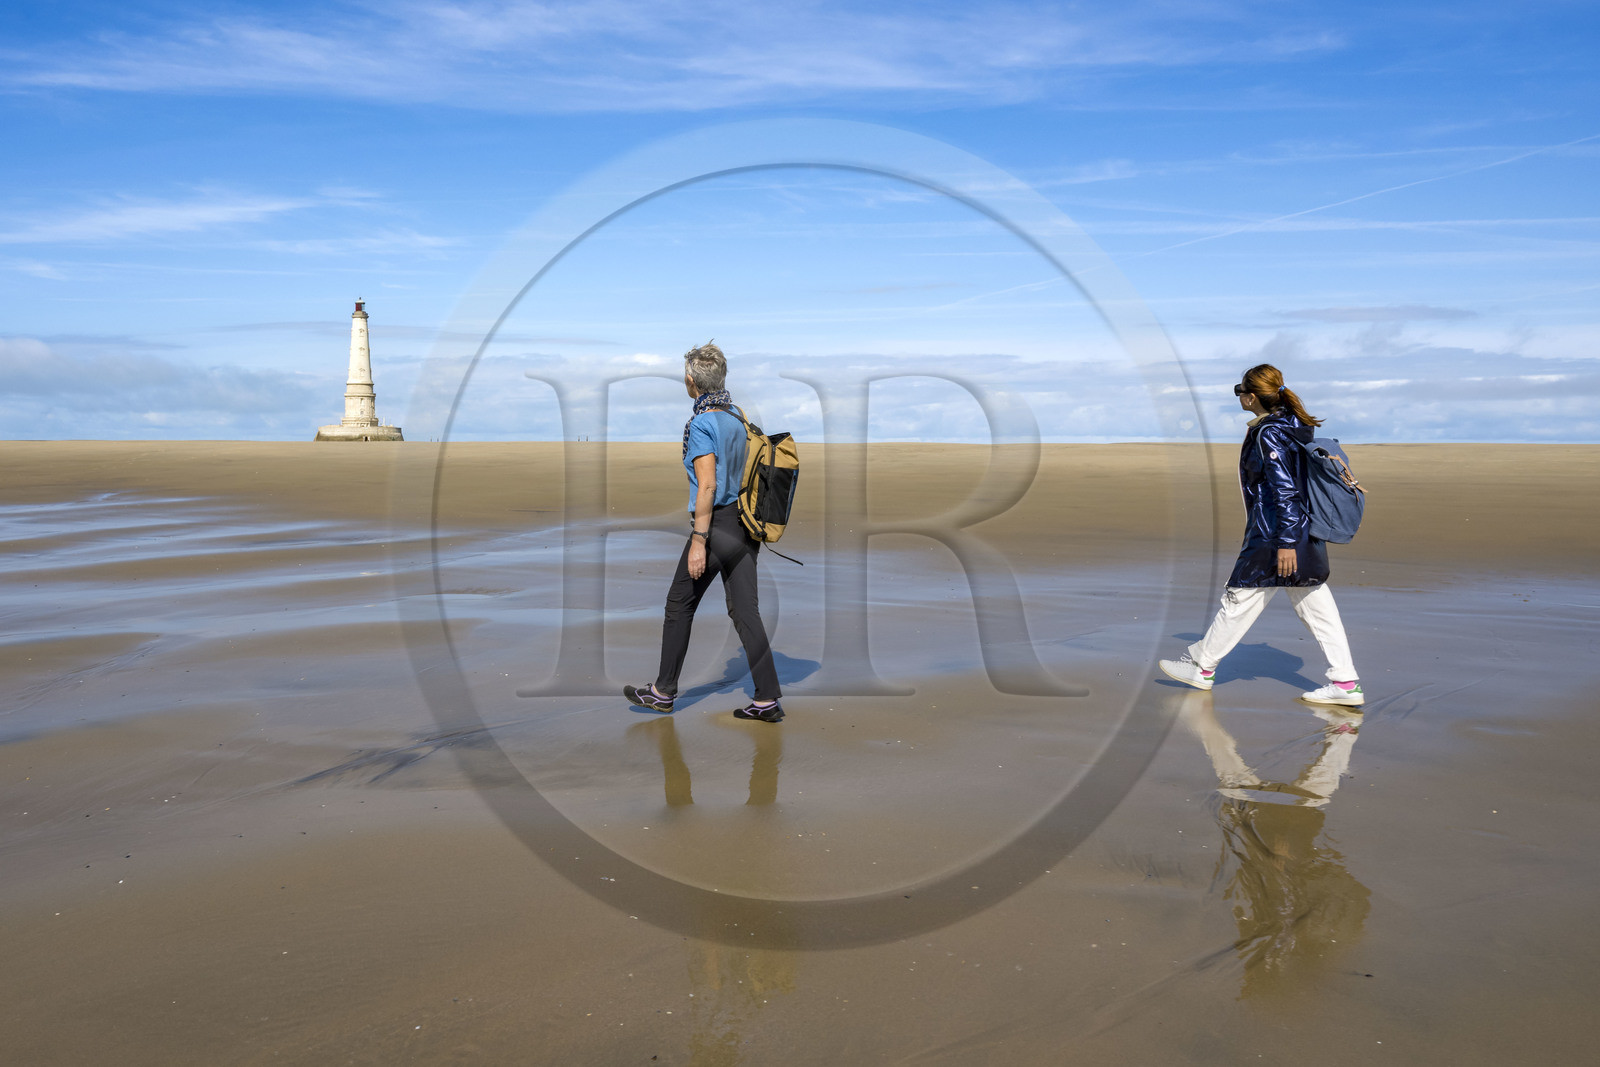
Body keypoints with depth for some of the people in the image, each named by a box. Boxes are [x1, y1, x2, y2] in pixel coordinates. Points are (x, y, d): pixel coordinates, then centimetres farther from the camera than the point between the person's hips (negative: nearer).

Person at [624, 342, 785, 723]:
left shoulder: (702, 423, -13)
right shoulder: (737, 417, 12)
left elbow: (707, 486, -19)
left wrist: (698, 542, -18)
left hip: (717, 523, -7)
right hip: (745, 524, 7)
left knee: (680, 604, 8)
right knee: (745, 610, 6)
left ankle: (663, 692, 20)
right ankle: (767, 700, 3)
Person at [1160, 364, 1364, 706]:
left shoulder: (1269, 435, -16)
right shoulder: (1291, 425, 12)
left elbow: (1285, 491, -21)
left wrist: (1286, 542, -22)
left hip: (1274, 538, -9)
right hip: (1305, 537, 9)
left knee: (1238, 600, 4)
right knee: (1316, 607, 10)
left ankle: (1201, 667, 17)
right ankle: (1346, 683, 10)